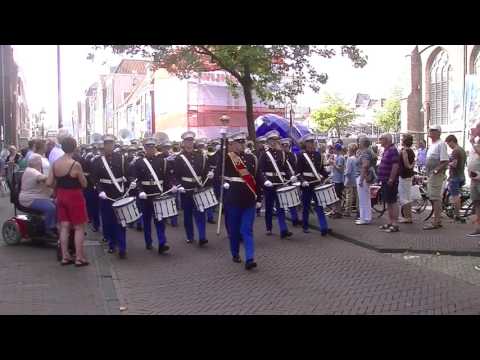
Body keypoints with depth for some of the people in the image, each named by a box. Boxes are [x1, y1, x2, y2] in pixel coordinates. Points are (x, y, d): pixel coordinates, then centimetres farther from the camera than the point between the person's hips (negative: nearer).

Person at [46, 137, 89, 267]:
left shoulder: (55, 163, -1)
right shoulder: (75, 164, -20)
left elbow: (49, 183, 2)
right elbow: (84, 184, -11)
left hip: (61, 196, 6)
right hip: (74, 197, -6)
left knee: (64, 226, 12)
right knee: (79, 228, 4)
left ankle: (65, 257, 17)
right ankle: (79, 258, 7)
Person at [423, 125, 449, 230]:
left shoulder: (441, 144, -13)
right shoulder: (432, 144, 17)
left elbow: (445, 162, -19)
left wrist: (436, 170, -21)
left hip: (437, 175, -10)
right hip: (431, 175, 10)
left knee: (435, 197, -8)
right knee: (432, 197, 13)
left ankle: (436, 222, -5)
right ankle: (437, 220, 21)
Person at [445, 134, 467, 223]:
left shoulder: (455, 151, -17)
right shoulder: (462, 150, 14)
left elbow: (454, 164, -25)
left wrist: (447, 163, -8)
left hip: (454, 177, -10)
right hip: (461, 176, 10)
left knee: (454, 196, -5)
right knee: (457, 196, 17)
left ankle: (457, 216, -3)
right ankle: (457, 215, 23)